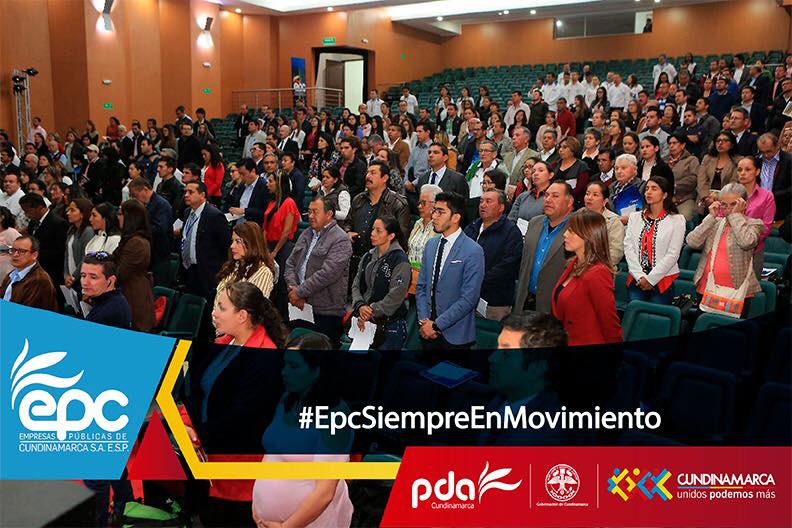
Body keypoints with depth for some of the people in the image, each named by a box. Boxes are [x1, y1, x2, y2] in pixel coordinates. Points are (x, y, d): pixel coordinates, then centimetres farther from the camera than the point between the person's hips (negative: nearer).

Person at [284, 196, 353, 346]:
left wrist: (299, 292, -15)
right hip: (301, 307, 7)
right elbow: (290, 264, 14)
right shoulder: (306, 234, 15)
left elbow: (326, 274, -20)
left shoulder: (340, 240, -11)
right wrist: (292, 287, -5)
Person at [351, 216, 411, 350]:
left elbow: (395, 296, -17)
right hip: (365, 322, 6)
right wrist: (360, 306, -11)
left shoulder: (400, 261, -12)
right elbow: (356, 285, 8)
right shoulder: (368, 257, 8)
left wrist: (370, 314, -13)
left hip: (390, 325, -6)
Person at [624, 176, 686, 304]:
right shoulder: (635, 217, 10)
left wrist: (650, 279, -10)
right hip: (636, 280, 3)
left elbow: (673, 254, -7)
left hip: (662, 281, -3)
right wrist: (640, 276, -10)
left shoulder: (677, 220, 0)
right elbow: (628, 247, 1)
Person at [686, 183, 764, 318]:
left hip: (737, 292, -3)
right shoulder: (715, 222, 12)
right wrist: (711, 216, -4)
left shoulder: (753, 224, 4)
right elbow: (692, 242, -4)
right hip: (706, 288, 3)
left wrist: (736, 214, -10)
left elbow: (746, 242, -19)